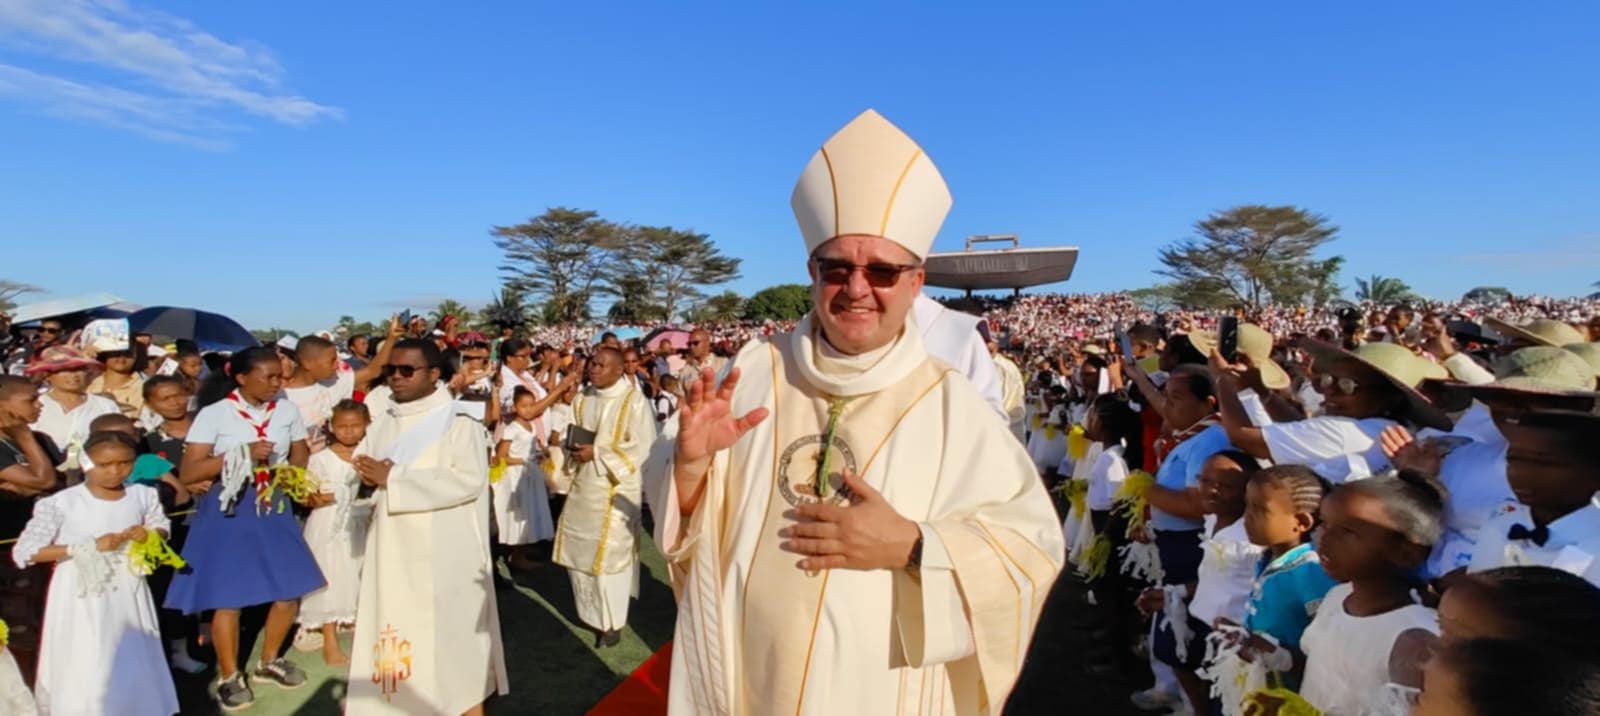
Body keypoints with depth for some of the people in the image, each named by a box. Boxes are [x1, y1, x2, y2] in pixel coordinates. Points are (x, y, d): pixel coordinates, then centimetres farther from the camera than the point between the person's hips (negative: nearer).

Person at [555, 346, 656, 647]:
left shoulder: (634, 400, -12)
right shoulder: (583, 399, 8)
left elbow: (641, 448, -16)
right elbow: (573, 434, 16)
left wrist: (597, 453, -19)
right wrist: (575, 448, -8)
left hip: (615, 488, -6)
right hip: (582, 485, 6)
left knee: (609, 553, -1)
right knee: (579, 549, 13)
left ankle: (612, 622, 16)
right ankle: (591, 611, 33)